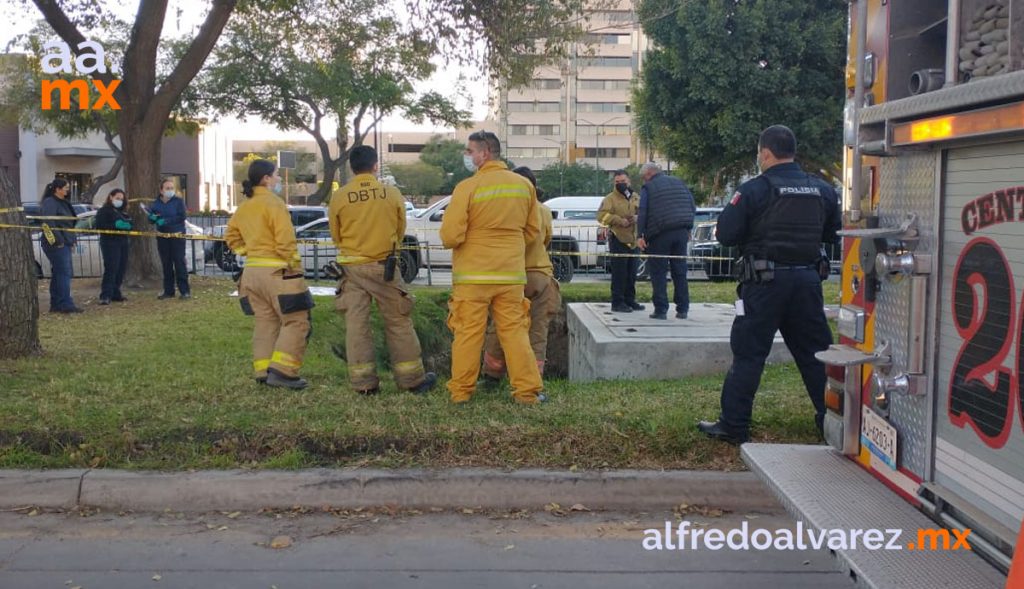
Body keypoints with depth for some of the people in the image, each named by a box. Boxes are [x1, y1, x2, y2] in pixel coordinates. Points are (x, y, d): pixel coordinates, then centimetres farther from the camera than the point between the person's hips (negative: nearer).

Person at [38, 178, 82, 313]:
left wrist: (71, 239, 17)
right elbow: (49, 223, -21)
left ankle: (56, 305, 16)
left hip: (64, 243, 10)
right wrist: (58, 240, -22)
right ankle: (65, 304, -12)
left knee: (58, 274, 11)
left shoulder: (63, 203, 19)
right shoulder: (49, 203, -12)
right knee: (64, 273, -12)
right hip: (57, 245, -10)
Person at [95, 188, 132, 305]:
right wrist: (115, 225, -21)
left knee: (121, 269, 6)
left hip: (122, 242, 7)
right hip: (110, 243, -7)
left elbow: (130, 223, 22)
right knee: (111, 269, -14)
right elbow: (99, 226, -12)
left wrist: (128, 225, -1)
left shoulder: (123, 212, 22)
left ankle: (115, 294, 14)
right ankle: (105, 296, -15)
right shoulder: (103, 211, -1)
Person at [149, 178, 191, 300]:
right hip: (162, 237, 4)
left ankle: (185, 291, -6)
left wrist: (165, 221, -20)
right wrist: (153, 218, -13)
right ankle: (168, 291, 13)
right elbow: (150, 220, 11)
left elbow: (181, 217, -13)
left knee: (179, 262, -7)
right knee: (166, 264, 7)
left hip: (177, 236, -4)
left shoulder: (178, 201, -2)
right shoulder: (155, 204, 10)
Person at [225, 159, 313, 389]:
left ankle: (263, 372, 15)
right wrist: (294, 266, -10)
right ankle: (281, 371, -10)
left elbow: (231, 236, 20)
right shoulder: (273, 203, -13)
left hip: (251, 272, 8)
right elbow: (285, 241, -19)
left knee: (265, 322, 15)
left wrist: (248, 253, 17)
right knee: (296, 321, -3)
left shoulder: (244, 207, 13)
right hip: (276, 271, -8)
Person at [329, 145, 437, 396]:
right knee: (398, 323, 8)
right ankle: (413, 379, 14)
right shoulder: (392, 193, -5)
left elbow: (335, 235, 6)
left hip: (352, 267, 1)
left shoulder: (339, 196, -5)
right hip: (384, 266, -1)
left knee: (356, 324, 7)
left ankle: (364, 383, 8)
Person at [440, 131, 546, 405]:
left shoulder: (467, 187, -12)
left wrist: (453, 241, 9)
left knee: (468, 333, 5)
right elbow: (533, 230, 11)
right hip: (511, 272, 4)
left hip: (473, 274, -3)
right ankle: (528, 390, 9)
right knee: (515, 331, 9)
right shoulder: (524, 185, 3)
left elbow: (450, 236, -13)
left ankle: (461, 390, 13)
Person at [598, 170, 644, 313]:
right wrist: (619, 220, -19)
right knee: (619, 273, -7)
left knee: (631, 273, 12)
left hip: (633, 240, 6)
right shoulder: (610, 198, -2)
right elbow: (601, 215, -12)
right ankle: (617, 303, -2)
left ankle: (630, 300, 22)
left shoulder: (636, 198, 15)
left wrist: (637, 218, -8)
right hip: (618, 240, -6)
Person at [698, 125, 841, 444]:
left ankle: (733, 426, 5)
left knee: (748, 354, 2)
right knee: (816, 352, 14)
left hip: (766, 282, -4)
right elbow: (832, 232, 16)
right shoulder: (822, 190, 6)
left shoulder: (754, 190, -10)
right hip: (808, 280, 5)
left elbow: (726, 234, -10)